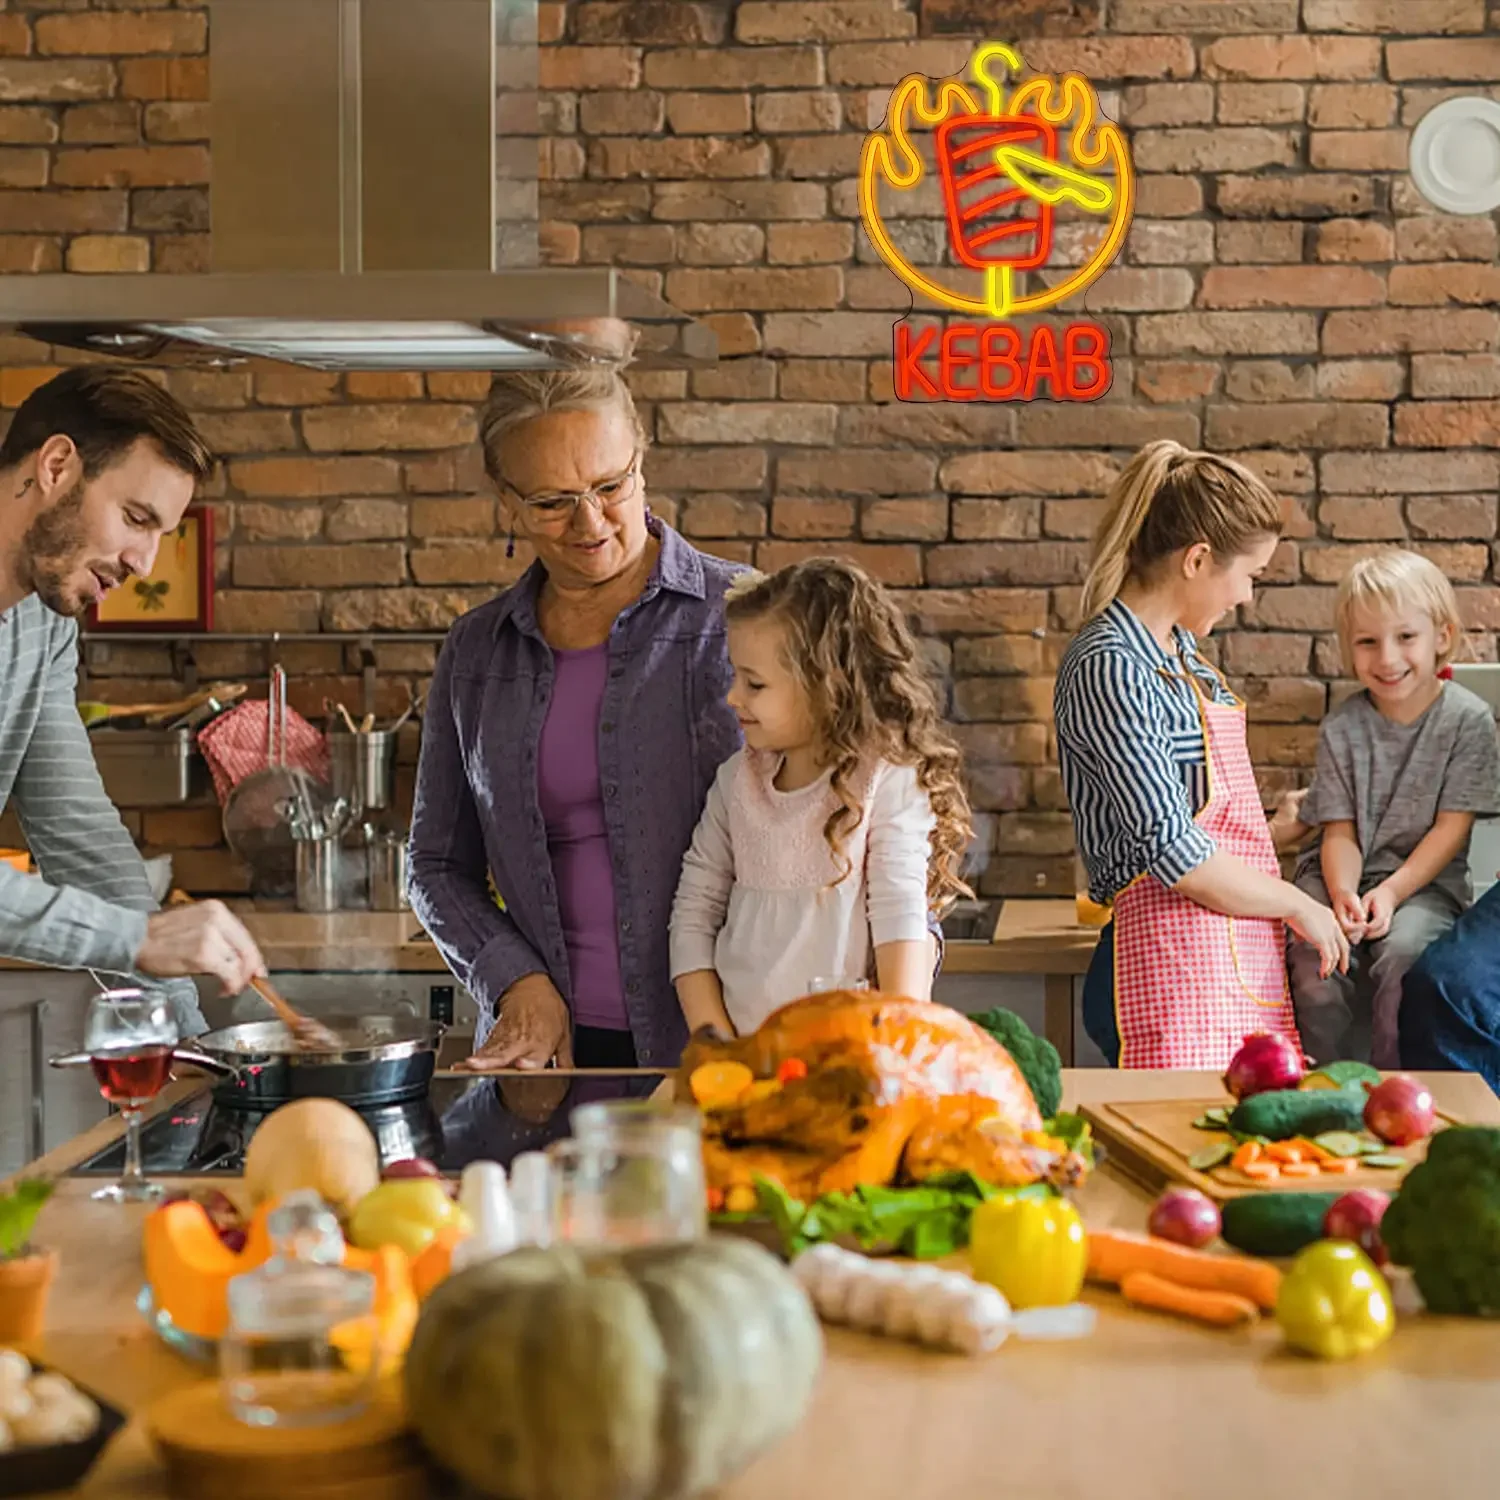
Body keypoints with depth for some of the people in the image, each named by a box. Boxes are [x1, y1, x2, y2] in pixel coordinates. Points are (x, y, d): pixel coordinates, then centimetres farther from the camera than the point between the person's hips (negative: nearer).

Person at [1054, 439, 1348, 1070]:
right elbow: (1171, 850, -18)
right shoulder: (1110, 668, -15)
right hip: (1174, 967, -9)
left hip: (1242, 959, 9)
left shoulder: (1179, 651, 15)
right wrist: (1297, 905, -8)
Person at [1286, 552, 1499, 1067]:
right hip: (1343, 875, 2)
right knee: (1315, 960, -26)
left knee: (1403, 952, -32)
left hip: (1426, 880, -2)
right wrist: (1343, 894, -21)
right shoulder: (1342, 727, 2)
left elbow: (1452, 827, -6)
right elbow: (1339, 830, 0)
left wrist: (1392, 891, -18)